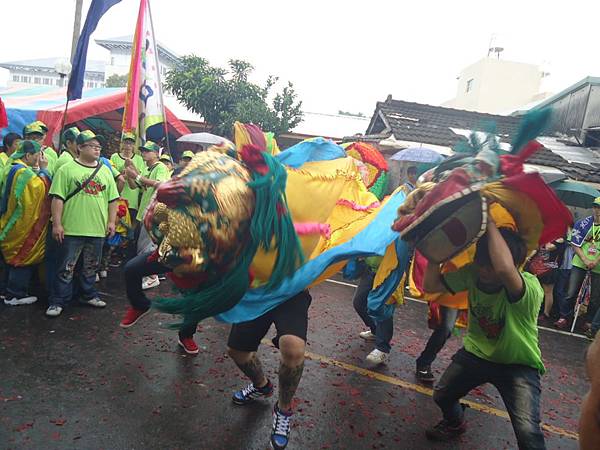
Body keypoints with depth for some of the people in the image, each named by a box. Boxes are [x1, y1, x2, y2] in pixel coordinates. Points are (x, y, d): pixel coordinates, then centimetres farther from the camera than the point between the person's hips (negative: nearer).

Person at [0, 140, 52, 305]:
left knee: (15, 256, 17)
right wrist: (43, 169, -13)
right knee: (24, 256, 0)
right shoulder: (23, 172, -19)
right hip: (23, 223, -10)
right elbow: (42, 188, -21)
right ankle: (15, 294, 7)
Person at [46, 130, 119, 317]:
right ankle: (57, 301, 15)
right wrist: (57, 224, -11)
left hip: (98, 230, 4)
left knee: (91, 267, 16)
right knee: (66, 268, 4)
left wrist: (111, 221, 6)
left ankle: (89, 295, 31)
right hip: (72, 230, -4)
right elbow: (58, 198, -6)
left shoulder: (105, 171, 11)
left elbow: (112, 199, 13)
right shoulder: (67, 169, -3)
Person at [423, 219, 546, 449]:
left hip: (518, 364, -4)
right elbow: (431, 285, -15)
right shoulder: (472, 273, -17)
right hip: (476, 352, 5)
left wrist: (489, 222, -48)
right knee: (441, 396, 9)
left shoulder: (530, 288, -34)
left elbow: (504, 269, -58)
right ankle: (455, 423, 45)